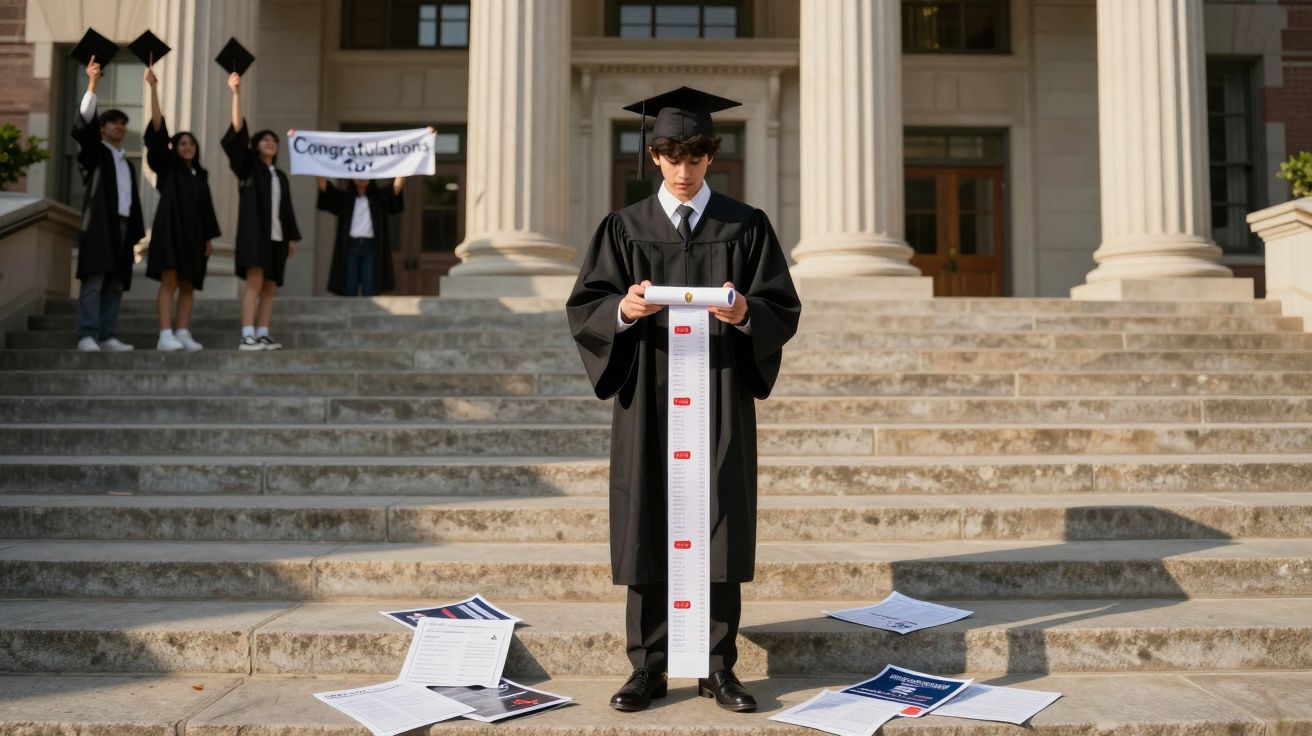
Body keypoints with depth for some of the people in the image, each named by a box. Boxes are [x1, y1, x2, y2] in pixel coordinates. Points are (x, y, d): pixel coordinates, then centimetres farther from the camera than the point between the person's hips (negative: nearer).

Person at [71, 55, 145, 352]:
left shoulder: (128, 164, 25)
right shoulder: (94, 153, 8)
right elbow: (83, 123, -9)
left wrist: (137, 232, 13)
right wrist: (92, 84, -18)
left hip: (123, 224, 6)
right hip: (99, 223, -6)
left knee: (115, 284, 1)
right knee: (93, 280, -12)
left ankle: (108, 336, 2)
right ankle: (87, 336, -15)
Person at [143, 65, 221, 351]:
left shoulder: (201, 174, 15)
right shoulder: (168, 168, 4)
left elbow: (206, 206, 17)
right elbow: (158, 127, -5)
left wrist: (209, 237, 11)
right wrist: (153, 88, -12)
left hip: (193, 232, 5)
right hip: (170, 228, -4)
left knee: (187, 285, 3)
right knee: (169, 281, -12)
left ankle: (183, 334, 6)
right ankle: (165, 336, -17)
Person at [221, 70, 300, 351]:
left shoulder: (281, 176, 21)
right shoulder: (248, 167, 6)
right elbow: (238, 131, -5)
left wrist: (292, 237, 13)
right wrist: (236, 92, -14)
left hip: (276, 235, 6)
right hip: (254, 231, -6)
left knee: (270, 287, 2)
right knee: (254, 281, -16)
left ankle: (262, 335, 3)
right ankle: (247, 336, -21)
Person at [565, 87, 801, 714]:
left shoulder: (745, 226, 6)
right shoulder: (624, 229, 7)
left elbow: (785, 309, 2)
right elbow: (583, 310, 2)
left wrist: (745, 314, -20)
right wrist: (624, 310, -19)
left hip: (720, 398, 0)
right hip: (647, 397, 0)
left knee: (720, 528, 1)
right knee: (648, 532, 2)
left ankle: (718, 668, 12)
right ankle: (647, 667, 12)